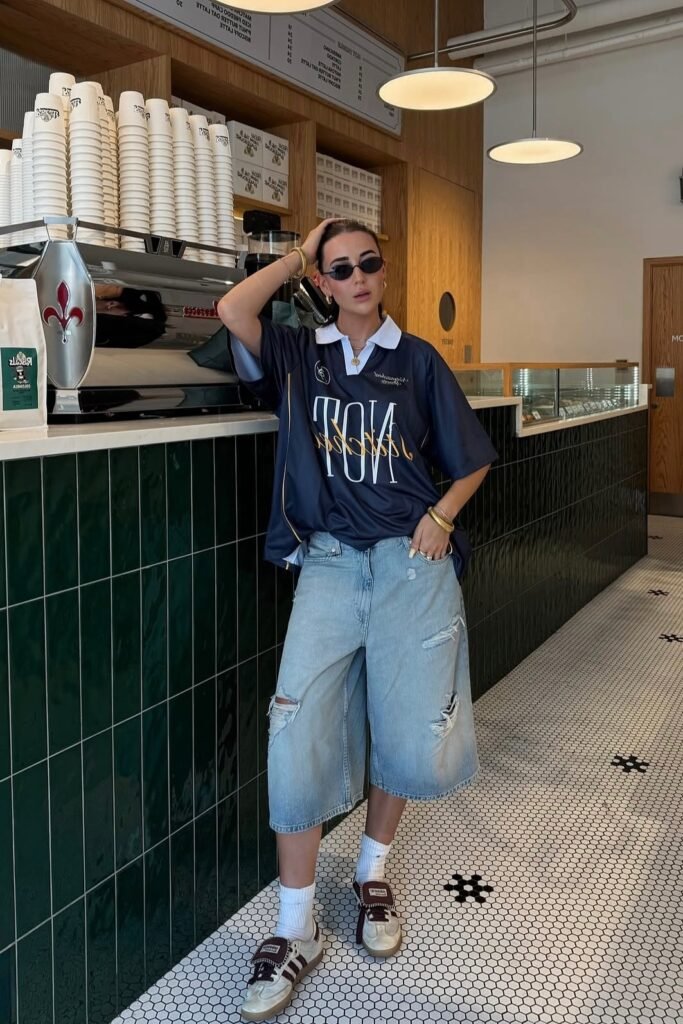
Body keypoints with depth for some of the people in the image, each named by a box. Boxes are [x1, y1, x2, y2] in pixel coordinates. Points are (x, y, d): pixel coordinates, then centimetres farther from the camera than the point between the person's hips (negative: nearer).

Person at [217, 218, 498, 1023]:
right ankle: (296, 933, 8)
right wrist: (298, 255, 3)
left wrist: (441, 516, -3)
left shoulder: (417, 359, 8)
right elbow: (232, 310, -11)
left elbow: (471, 460, 14)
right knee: (298, 739, -10)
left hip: (412, 563, 1)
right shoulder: (299, 354, 9)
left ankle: (373, 873, 32)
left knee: (411, 740, 1)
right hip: (329, 564, 0)